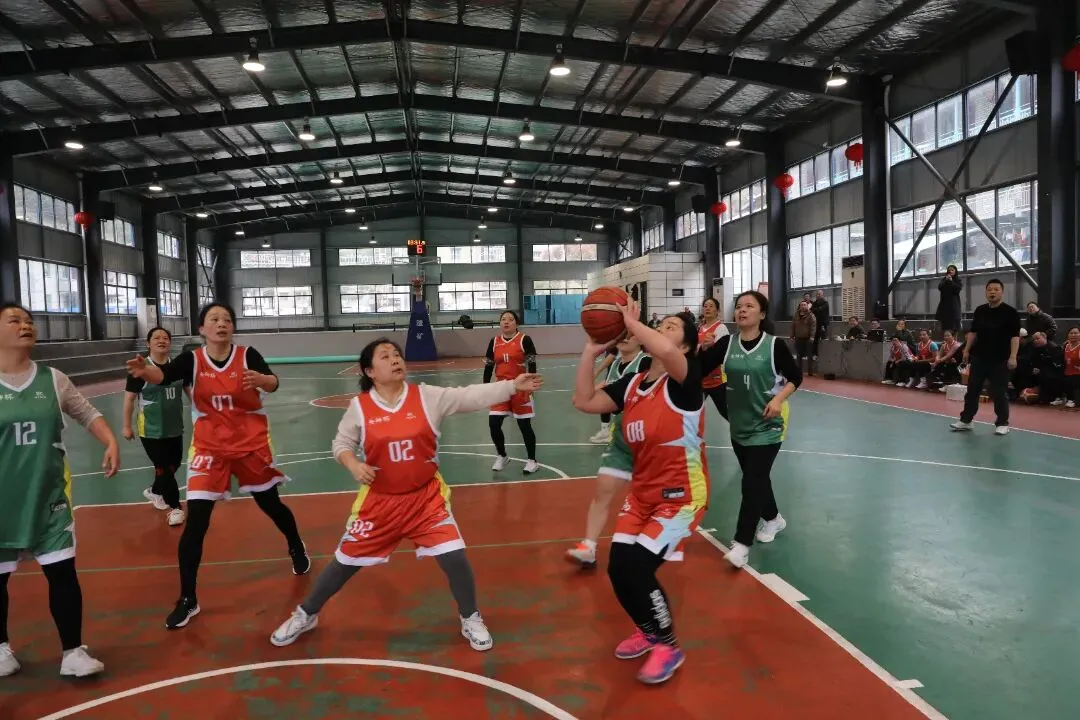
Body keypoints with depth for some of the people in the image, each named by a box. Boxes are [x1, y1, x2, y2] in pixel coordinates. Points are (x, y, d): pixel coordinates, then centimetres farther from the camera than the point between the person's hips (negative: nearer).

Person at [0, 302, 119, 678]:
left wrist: (111, 443, -5)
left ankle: (73, 651, 12)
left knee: (63, 572, 0)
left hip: (48, 496, 1)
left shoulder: (53, 380, -1)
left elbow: (88, 414, 11)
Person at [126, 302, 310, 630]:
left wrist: (260, 379, -47)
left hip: (252, 443, 0)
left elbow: (273, 382, -24)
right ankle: (187, 600, 5)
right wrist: (144, 370, -49)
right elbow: (163, 375, -26)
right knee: (195, 521, -7)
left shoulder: (247, 355, -10)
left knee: (270, 503, 16)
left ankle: (297, 549, 47)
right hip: (209, 447, 0)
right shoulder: (192, 359, -8)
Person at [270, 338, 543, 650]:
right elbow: (341, 443, 3)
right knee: (345, 562, 12)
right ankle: (305, 615, 39)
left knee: (455, 557, -9)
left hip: (426, 497, 0)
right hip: (379, 501, 0)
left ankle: (471, 620, 19)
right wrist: (354, 465, -18)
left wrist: (513, 385, -24)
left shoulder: (428, 396, -9)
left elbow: (472, 396, -15)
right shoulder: (359, 406, -8)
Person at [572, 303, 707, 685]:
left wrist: (632, 323, -27)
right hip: (642, 490, 7)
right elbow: (584, 402, 1)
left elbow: (668, 354, -40)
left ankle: (668, 647, 14)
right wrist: (591, 350, -6)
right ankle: (647, 630, 33)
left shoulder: (685, 379, -17)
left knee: (637, 569, -13)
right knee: (618, 569, 3)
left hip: (681, 494, -7)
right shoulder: (632, 383, 4)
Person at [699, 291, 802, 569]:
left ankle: (742, 544, -1)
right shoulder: (727, 344, -2)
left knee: (752, 482, -8)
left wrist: (779, 399, -18)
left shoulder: (774, 344, -10)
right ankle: (773, 518, 44)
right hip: (739, 426, 5)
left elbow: (796, 377, -3)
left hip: (766, 427, -4)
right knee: (757, 478, 19)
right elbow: (698, 367, -13)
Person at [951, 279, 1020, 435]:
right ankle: (965, 420, 16)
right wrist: (967, 350, 11)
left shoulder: (1010, 312, -6)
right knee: (972, 390, 8)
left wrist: (1013, 356, -17)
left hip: (1000, 360, -5)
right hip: (979, 358, 5)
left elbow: (1015, 336, -10)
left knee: (999, 393, 1)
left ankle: (1002, 423, 13)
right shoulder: (979, 311, 9)